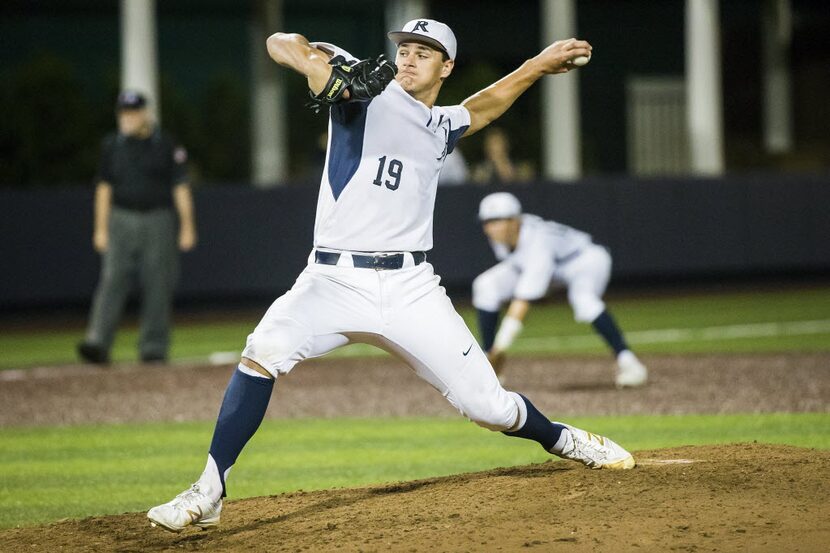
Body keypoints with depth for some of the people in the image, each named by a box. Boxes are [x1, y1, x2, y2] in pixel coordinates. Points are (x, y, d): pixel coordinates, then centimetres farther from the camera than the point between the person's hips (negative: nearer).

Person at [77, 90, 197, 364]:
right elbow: (104, 187, 9)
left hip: (158, 221, -1)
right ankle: (97, 343, -21)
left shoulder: (166, 145, 1)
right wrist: (101, 229, 4)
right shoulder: (112, 145, 7)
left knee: (157, 286, 0)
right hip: (121, 221, 1)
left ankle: (153, 347, 8)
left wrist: (187, 227, -3)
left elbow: (180, 187, 2)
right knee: (112, 281, -11)